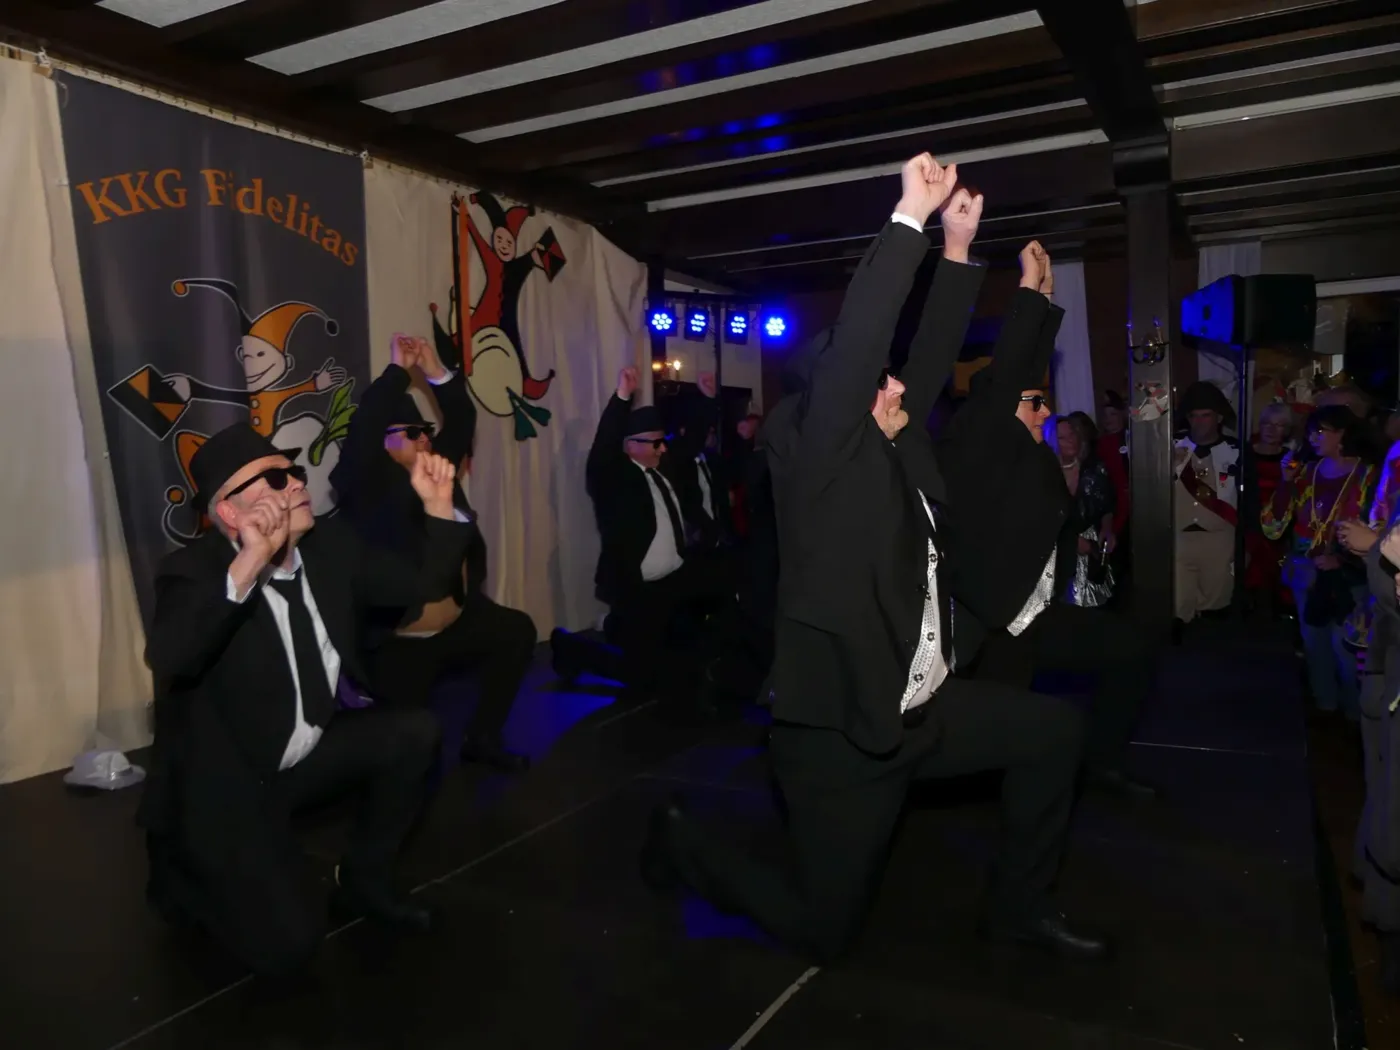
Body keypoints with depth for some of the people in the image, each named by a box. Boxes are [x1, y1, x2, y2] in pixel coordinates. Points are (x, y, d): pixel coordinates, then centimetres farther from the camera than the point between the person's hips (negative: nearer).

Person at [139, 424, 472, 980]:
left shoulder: (331, 544, -4)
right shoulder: (193, 572, -20)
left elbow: (424, 585, 0)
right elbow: (167, 660, -40)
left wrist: (438, 504, -15)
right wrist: (246, 566, -50)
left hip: (307, 756, 6)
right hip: (226, 787, -6)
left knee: (414, 733, -13)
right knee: (287, 947, -13)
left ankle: (363, 878, 9)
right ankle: (184, 877, 19)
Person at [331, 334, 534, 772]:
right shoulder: (369, 485, -11)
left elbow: (461, 421, 11)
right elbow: (362, 429, -25)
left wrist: (436, 372, -2)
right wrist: (399, 370, -17)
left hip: (455, 623, 7)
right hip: (398, 642, -7)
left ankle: (482, 737, 12)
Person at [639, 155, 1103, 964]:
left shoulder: (896, 445, 6)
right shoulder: (818, 454, -16)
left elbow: (933, 359, 11)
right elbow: (851, 346, -28)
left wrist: (958, 248, 3)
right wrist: (910, 218, -23)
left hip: (921, 707, 8)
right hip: (843, 727, -8)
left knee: (1055, 729, 12)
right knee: (824, 930, 5)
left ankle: (1019, 906, 26)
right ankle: (686, 840, 29)